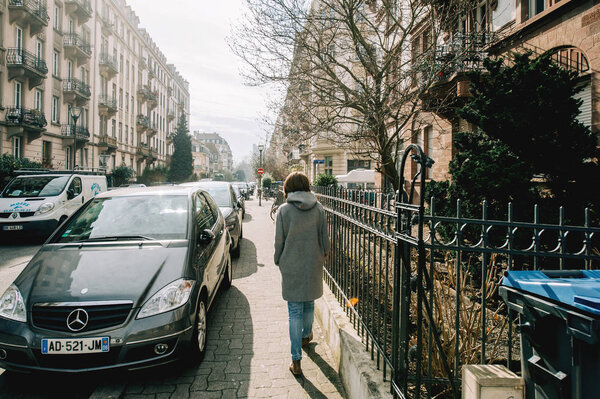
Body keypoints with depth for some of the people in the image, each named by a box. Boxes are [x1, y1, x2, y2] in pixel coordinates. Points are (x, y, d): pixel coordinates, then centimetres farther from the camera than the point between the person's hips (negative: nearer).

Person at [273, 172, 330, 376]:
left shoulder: (284, 210, -11)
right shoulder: (318, 209, -3)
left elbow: (279, 241, -6)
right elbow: (324, 237, 4)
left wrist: (279, 261, 9)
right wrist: (323, 254, 21)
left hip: (291, 267, -3)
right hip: (313, 266, 3)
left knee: (295, 311, 3)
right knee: (309, 303, 23)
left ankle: (296, 360, 5)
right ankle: (306, 335, 47)